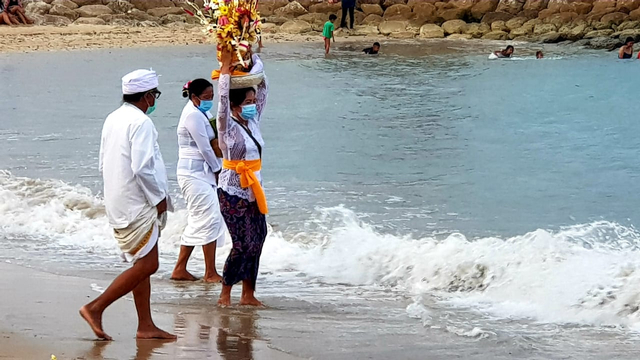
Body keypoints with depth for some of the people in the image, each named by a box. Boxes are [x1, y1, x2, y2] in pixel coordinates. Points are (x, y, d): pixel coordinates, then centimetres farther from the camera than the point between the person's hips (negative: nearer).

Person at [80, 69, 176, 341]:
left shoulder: (113, 120, 13)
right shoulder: (141, 122, -16)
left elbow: (104, 164, 17)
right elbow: (142, 168, -24)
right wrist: (159, 197, -12)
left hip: (119, 203, 10)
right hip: (138, 205, -10)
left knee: (142, 264, 13)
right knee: (146, 265, -8)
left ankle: (146, 326, 14)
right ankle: (96, 308, -9)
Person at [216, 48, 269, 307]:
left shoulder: (253, 122, 8)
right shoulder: (228, 127, -11)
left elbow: (263, 87, 11)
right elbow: (223, 101, -28)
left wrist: (253, 57, 7)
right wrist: (225, 69, -25)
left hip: (253, 192, 7)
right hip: (233, 193, -7)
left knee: (256, 242, 6)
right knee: (243, 245, -9)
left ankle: (248, 293, 13)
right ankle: (225, 295, 0)